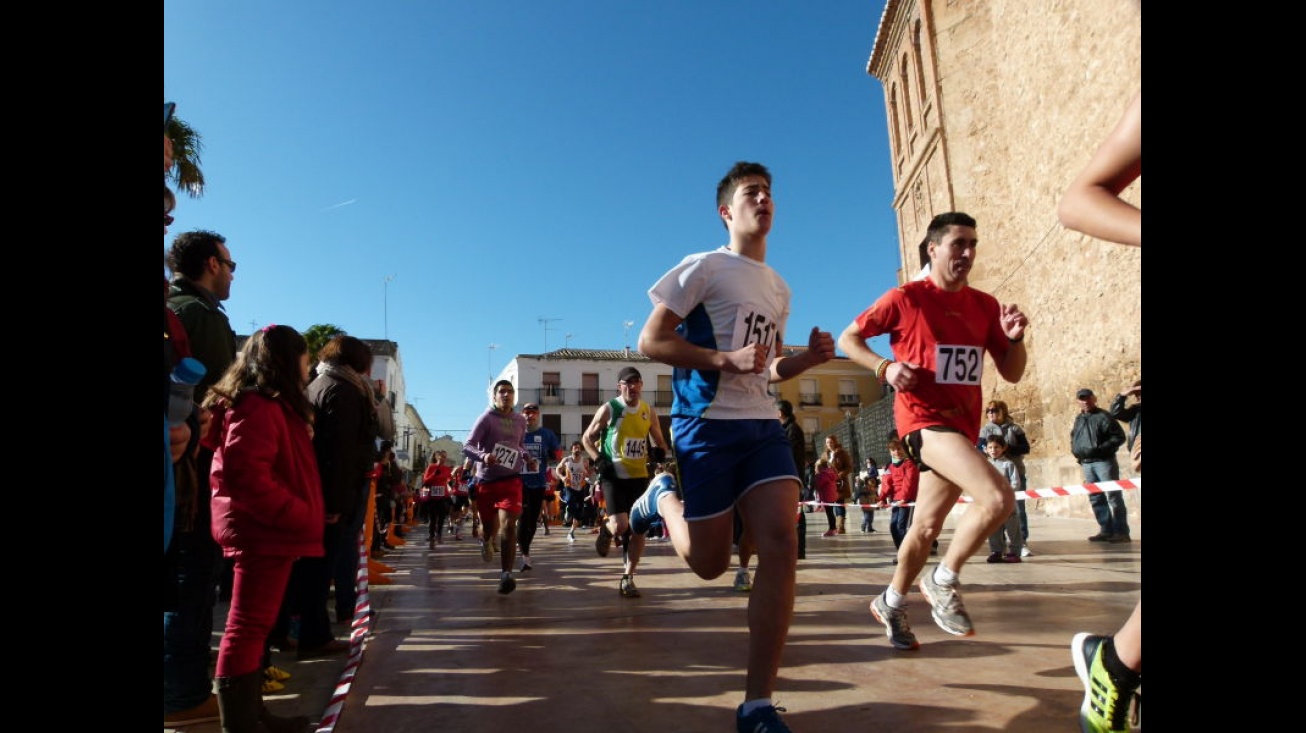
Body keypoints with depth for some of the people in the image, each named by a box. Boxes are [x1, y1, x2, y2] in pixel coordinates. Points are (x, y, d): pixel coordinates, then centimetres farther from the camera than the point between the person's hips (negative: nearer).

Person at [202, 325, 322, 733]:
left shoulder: (272, 405, 17)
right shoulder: (260, 406, -15)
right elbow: (246, 476, -24)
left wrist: (304, 518, 12)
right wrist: (301, 517, -20)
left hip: (270, 532, 10)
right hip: (264, 533, -10)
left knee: (255, 626, 15)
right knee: (247, 627, -4)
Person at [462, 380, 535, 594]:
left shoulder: (520, 420, 8)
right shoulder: (486, 418, -7)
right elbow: (467, 447, -12)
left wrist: (528, 459, 7)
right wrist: (483, 456, -32)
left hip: (511, 479, 1)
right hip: (486, 480, -1)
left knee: (508, 524, -17)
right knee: (488, 526, 13)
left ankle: (506, 574, -16)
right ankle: (486, 541, 51)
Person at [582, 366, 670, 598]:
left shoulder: (649, 411, 5)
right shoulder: (608, 409, -6)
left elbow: (660, 441, 17)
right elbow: (587, 438, 3)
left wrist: (660, 452, -6)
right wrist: (598, 460, -12)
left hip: (640, 476, 4)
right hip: (614, 476, -4)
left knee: (639, 529, 2)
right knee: (620, 525, -18)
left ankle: (627, 579, 13)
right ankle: (606, 529, 20)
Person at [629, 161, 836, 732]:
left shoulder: (779, 289, 18)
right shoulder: (704, 267, -3)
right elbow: (650, 341, -8)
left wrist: (808, 358, 4)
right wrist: (726, 359, -19)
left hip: (763, 426, 5)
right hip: (705, 426, -5)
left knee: (780, 546, -13)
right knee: (709, 564, 3)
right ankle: (662, 499, 36)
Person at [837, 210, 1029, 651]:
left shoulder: (985, 305, 9)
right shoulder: (905, 299, -5)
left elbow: (1012, 374, 12)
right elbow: (848, 339, 0)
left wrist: (1014, 337, -8)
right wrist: (885, 367, -16)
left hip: (963, 424, 6)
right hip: (924, 418, -6)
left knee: (926, 527, 14)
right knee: (998, 498, -25)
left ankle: (891, 603, 34)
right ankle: (943, 581, -3)